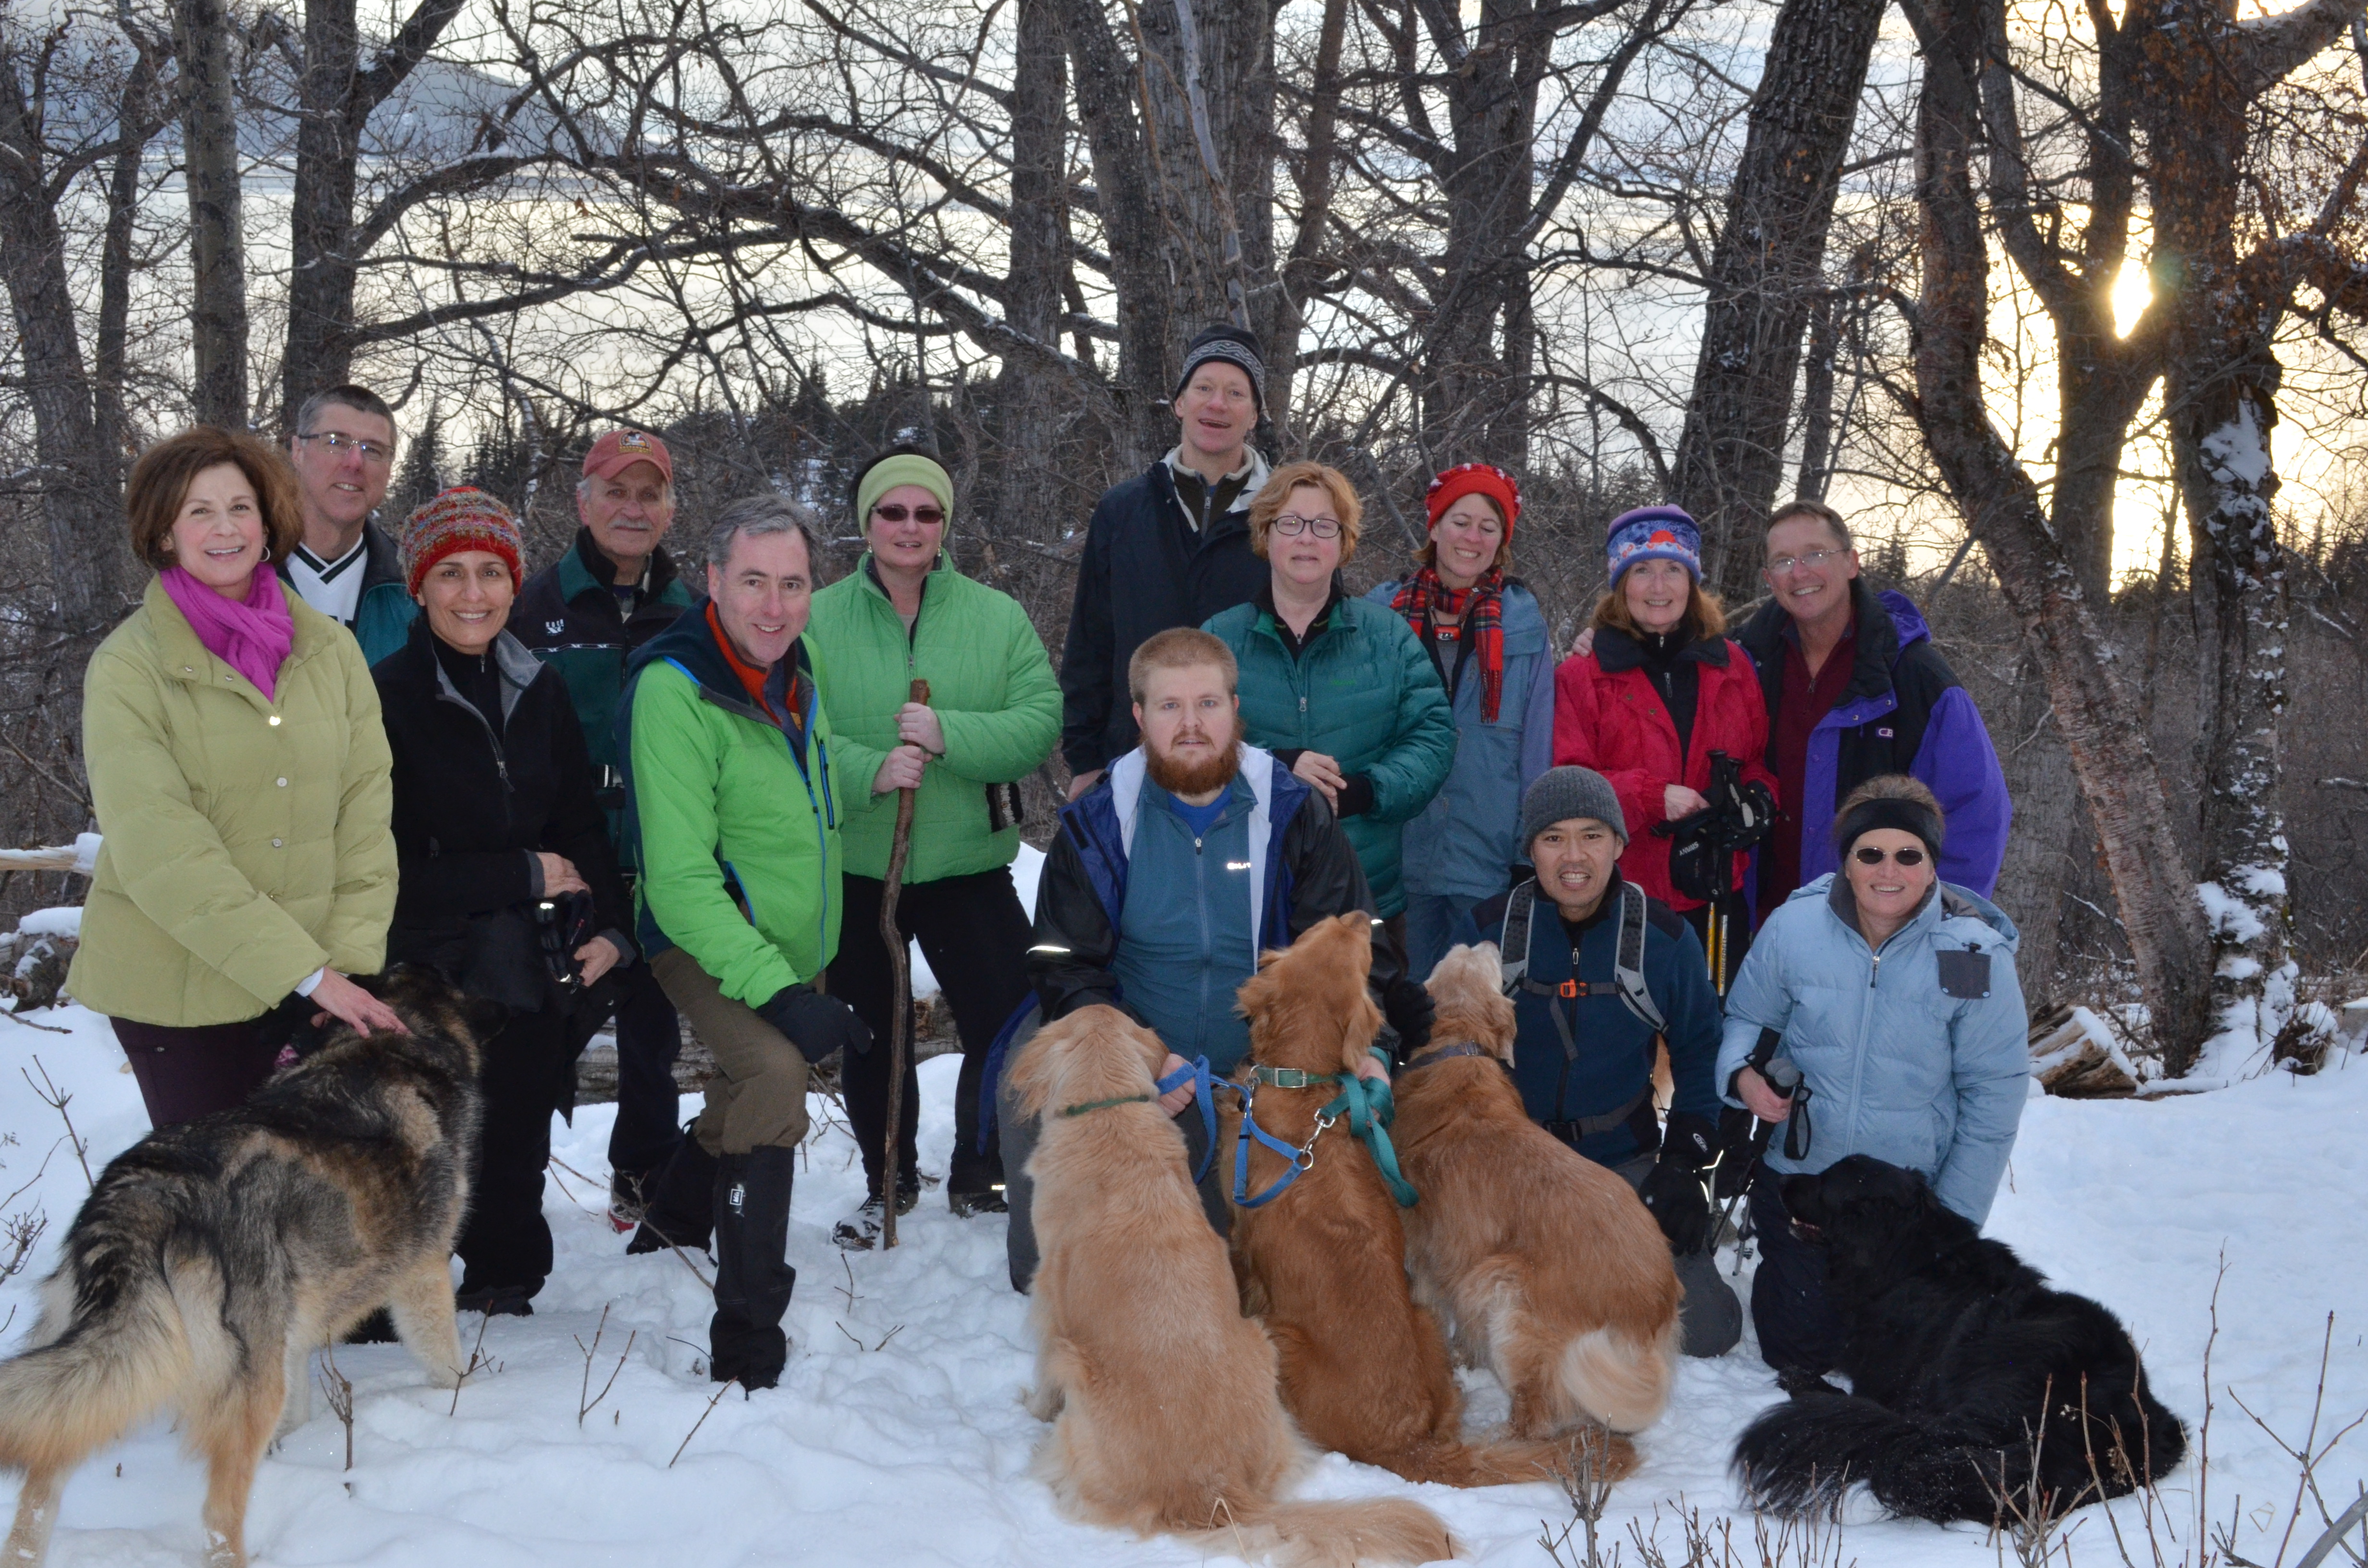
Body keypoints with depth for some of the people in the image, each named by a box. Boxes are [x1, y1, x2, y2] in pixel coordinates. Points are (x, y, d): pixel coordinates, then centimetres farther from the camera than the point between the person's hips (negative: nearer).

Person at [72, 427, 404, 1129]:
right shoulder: (129, 667, -6)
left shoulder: (329, 649, 5)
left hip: (316, 983, 3)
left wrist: (352, 958, -11)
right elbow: (159, 849, -15)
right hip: (177, 988, -3)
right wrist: (307, 971, -19)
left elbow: (366, 808, 2)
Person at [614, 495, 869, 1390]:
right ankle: (745, 1348, -28)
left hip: (792, 948, 8)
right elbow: (680, 881, -28)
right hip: (705, 945, -8)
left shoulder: (799, 661, -3)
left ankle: (670, 1221, 55)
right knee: (775, 1075, -31)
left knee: (747, 1095, 26)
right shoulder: (673, 690, -25)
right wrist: (779, 993, -35)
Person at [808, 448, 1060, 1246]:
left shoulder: (998, 617, -1)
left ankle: (981, 1177, 24)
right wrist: (869, 770, -25)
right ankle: (889, 1181, 34)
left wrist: (950, 735, -24)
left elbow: (1040, 723, -10)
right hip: (854, 868, 0)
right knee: (872, 1037, 13)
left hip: (969, 866, 0)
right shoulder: (819, 621, -3)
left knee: (1011, 1028, 1)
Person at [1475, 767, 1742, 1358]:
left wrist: (1685, 1162, -4)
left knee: (1704, 1329, -10)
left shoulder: (1664, 937, -5)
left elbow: (1700, 1053, 4)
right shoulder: (1490, 929, -6)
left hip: (1625, 1161, 0)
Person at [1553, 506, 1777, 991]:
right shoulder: (1582, 676, 2)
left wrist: (1754, 799, -6)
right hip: (1624, 895, -3)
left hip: (1716, 899, 3)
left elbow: (1763, 760, 16)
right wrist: (1652, 796, -18)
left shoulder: (1731, 665, 12)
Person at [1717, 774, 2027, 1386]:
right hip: (1800, 1175, 1)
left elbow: (1994, 1093, -8)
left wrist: (1954, 1222, -6)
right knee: (1797, 1354, 6)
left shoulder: (1976, 957, -15)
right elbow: (1747, 1016, 6)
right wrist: (1743, 1073, -18)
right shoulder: (1794, 928, -11)